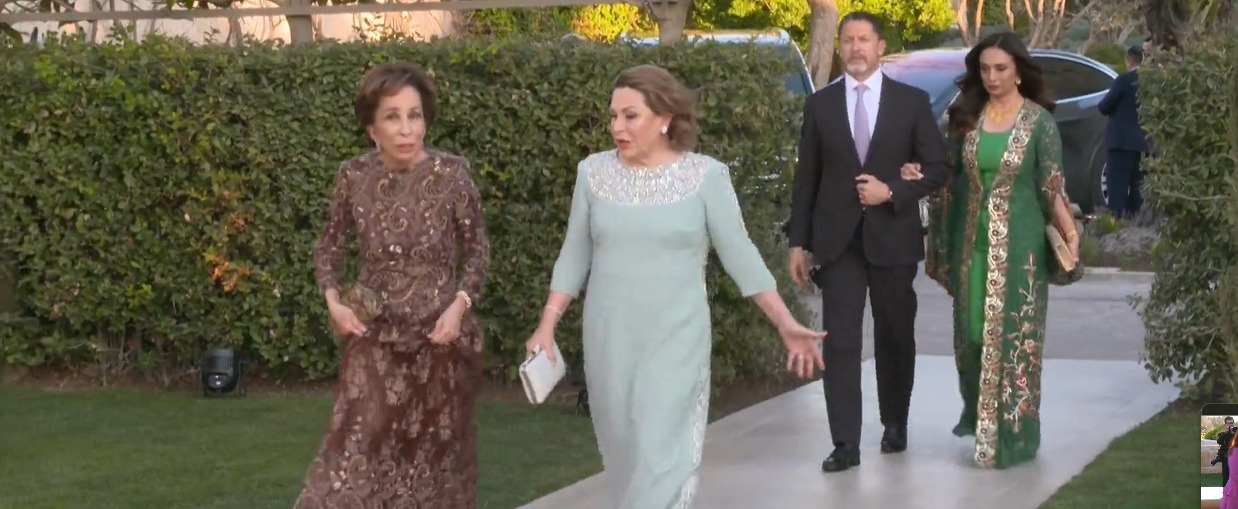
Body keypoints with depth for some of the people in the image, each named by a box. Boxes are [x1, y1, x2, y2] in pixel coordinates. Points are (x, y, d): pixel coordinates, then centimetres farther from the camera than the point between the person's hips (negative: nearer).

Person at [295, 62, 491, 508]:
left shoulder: (451, 174, -9)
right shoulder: (354, 177, -4)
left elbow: (477, 250, 1)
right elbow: (329, 246, 10)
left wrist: (460, 303, -14)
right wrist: (333, 300, -5)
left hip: (439, 337, -1)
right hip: (375, 339, 1)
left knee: (434, 455, 9)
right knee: (357, 454, -4)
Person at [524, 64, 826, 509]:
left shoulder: (705, 175, -6)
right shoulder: (594, 172, 2)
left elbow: (738, 254, -4)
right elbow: (574, 257, 8)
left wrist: (786, 324, -9)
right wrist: (547, 326, 3)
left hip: (675, 341, -3)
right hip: (609, 342, 3)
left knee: (662, 460, -8)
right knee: (625, 458, 10)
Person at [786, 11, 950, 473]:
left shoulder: (912, 101, 2)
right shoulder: (820, 104, 5)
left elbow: (937, 169, 2)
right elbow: (806, 177, 6)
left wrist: (892, 191, -13)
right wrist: (798, 243, 3)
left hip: (893, 237, 0)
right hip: (837, 239, 0)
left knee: (895, 336, 12)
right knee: (840, 341, -7)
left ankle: (895, 424, 30)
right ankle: (845, 444, -7)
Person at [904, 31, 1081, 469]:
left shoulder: (1039, 121, -6)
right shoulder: (966, 117, 5)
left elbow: (1052, 186, -8)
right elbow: (949, 174, 11)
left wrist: (1070, 234, -18)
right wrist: (921, 175, -8)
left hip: (1018, 243, -4)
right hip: (972, 241, 4)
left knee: (1013, 334, -3)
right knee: (972, 330, 10)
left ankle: (1010, 434, 4)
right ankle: (976, 411, 33)